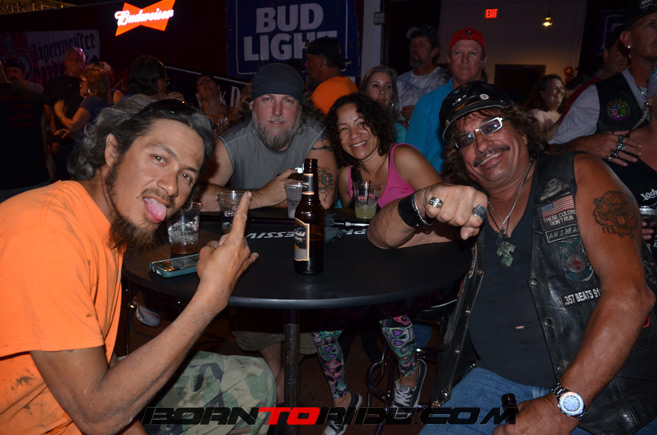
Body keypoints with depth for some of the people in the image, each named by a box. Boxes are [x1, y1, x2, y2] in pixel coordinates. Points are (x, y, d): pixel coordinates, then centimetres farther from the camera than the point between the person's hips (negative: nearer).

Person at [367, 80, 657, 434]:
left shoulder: (579, 176, -3)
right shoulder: (469, 208, 10)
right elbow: (380, 236, 7)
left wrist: (564, 404, -20)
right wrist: (424, 203, -16)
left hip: (606, 388, -2)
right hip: (499, 382, 3)